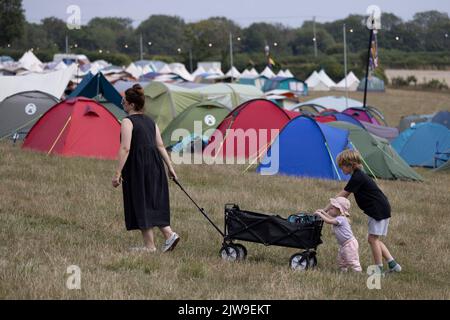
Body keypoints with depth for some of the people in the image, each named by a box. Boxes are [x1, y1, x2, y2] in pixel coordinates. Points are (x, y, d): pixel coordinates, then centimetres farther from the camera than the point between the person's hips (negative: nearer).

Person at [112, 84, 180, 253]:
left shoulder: (127, 122, -9)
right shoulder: (150, 121, 14)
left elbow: (125, 148, -17)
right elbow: (160, 146, 14)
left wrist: (118, 172, -17)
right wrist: (170, 167, 17)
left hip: (137, 165, -7)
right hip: (155, 164, 7)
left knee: (140, 204, 1)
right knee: (153, 204, 16)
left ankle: (150, 245, 3)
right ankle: (169, 234, 3)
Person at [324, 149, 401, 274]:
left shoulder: (357, 177, -17)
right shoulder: (358, 176, 13)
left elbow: (342, 196, -16)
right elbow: (345, 197, 13)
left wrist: (325, 210, -13)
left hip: (380, 210, -10)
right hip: (381, 209, 10)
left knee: (373, 238, -7)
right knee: (374, 239, 13)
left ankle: (379, 269, -3)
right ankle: (393, 264, 15)